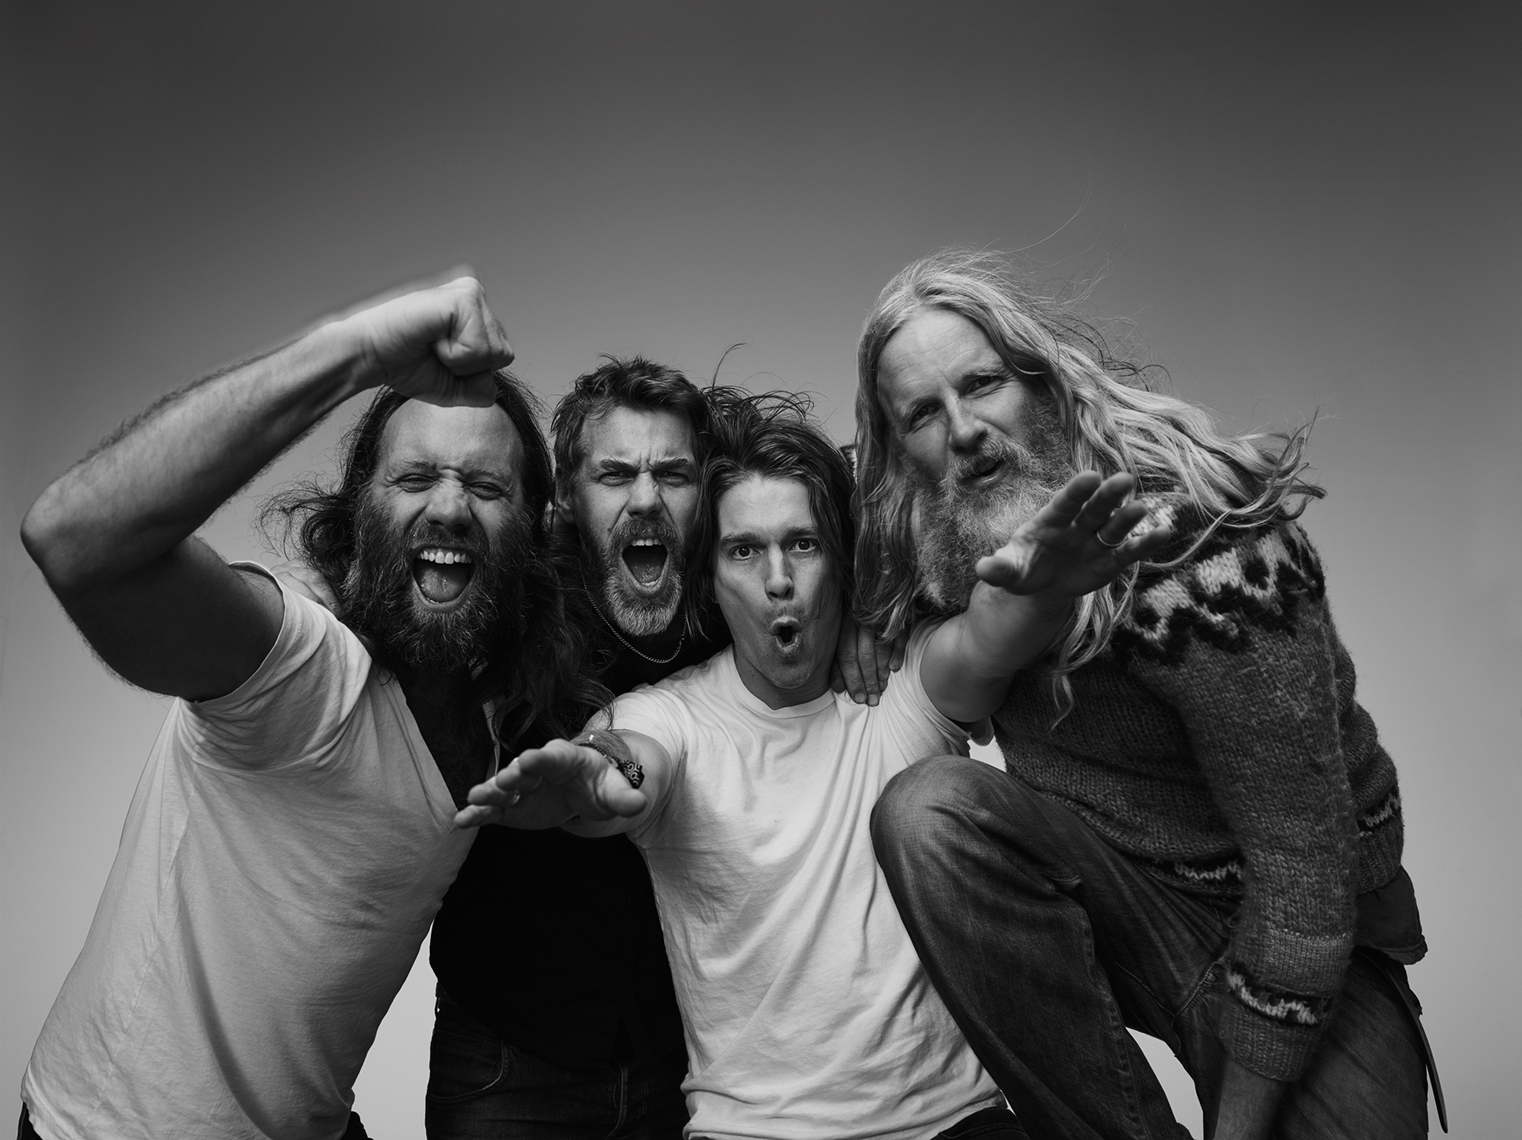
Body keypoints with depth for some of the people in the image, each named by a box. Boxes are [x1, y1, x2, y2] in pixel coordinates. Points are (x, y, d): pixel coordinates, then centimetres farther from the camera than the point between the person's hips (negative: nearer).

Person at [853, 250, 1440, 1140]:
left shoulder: (1201, 547, -24)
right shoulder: (948, 558, -5)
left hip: (1308, 944, -4)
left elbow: (1304, 861, -22)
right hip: (1119, 904, 5)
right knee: (927, 810, -23)